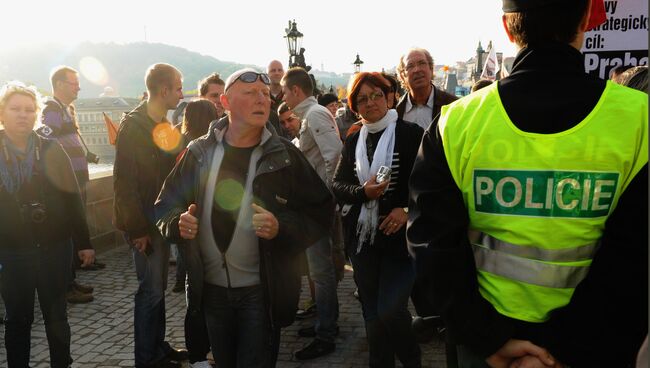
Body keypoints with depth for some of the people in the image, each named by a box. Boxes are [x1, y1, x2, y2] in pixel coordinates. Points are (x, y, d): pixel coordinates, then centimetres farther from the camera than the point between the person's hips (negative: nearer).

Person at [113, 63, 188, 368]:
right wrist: (137, 228, -19)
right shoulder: (133, 125, -16)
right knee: (151, 289, -1)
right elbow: (124, 181, -19)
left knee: (158, 286, 16)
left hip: (162, 217, 8)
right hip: (144, 222, -8)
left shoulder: (162, 125, 10)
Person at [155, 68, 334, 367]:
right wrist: (178, 223, -16)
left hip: (262, 292, -3)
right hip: (211, 289, 3)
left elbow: (320, 213, -8)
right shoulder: (200, 152, 0)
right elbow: (166, 206, 6)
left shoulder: (284, 155, -7)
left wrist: (281, 228, -24)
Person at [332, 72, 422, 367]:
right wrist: (363, 192, -11)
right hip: (362, 236, 5)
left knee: (390, 310, -10)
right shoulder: (353, 141, 10)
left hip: (399, 235, -5)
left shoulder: (409, 133, -5)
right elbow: (338, 185, 8)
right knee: (372, 312, 13)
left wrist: (406, 209, -16)